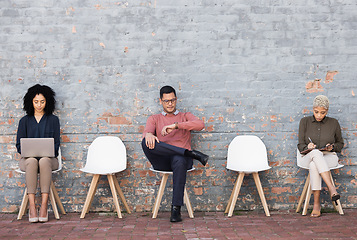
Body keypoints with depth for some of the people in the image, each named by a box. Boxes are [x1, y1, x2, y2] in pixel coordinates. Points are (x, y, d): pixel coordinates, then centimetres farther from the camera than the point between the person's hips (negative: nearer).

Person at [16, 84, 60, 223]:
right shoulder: (24, 121, 14)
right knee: (32, 162, -36)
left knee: (44, 161, -37)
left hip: (49, 158, -1)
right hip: (28, 158, 1)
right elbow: (19, 145, 11)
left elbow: (56, 144, 6)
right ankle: (31, 205, -40)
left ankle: (44, 205, -40)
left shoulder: (53, 120, 11)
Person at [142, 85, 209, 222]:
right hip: (161, 160, 1)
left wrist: (176, 125, -14)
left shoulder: (185, 117, 22)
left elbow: (200, 124, -1)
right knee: (146, 142, -32)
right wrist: (148, 134, -26)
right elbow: (147, 131, 2)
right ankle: (191, 153, -32)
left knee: (179, 161, -40)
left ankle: (176, 209, -40)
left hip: (181, 158, -1)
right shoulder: (154, 119, 25)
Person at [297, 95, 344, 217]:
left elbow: (340, 144, 18)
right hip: (308, 157, 1)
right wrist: (307, 147, -17)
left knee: (314, 165, -38)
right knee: (316, 153, -39)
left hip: (329, 157, 0)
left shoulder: (333, 123, 9)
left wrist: (332, 147, -5)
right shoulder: (305, 121, 8)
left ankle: (316, 204, -37)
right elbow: (300, 145, 7)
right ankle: (332, 189, -43)